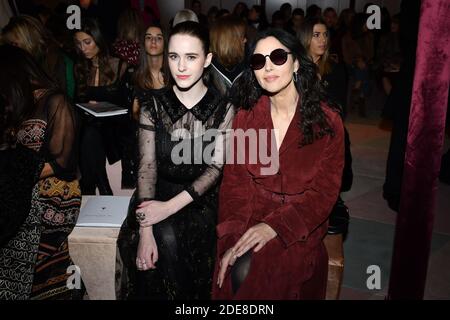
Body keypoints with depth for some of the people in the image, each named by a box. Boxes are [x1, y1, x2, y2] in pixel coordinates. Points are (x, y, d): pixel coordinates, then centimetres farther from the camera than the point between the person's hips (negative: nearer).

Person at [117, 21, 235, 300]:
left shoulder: (224, 109, -3)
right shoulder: (153, 105, 0)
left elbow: (216, 168, -7)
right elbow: (147, 166, -7)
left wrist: (171, 207, -20)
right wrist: (145, 231, -19)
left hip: (202, 198, -1)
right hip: (159, 192, 1)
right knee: (165, 238, -25)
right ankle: (182, 296, 3)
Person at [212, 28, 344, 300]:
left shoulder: (327, 120, -6)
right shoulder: (246, 117, 2)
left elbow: (325, 191, -7)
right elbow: (235, 181, -3)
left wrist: (275, 226, -20)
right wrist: (232, 239, -18)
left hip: (300, 225, -2)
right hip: (252, 214, 2)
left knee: (247, 273, -26)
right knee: (237, 271, -25)